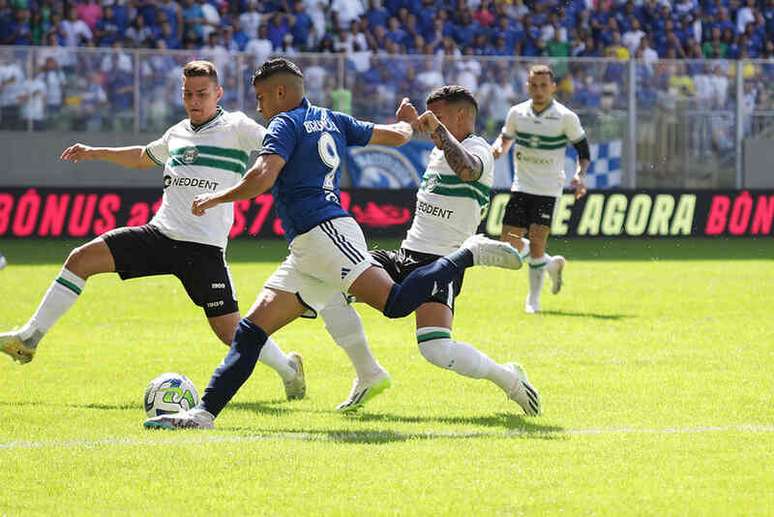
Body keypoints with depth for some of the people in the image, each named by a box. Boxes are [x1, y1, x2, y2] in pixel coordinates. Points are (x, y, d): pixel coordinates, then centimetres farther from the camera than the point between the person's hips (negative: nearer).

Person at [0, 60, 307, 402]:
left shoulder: (235, 127, -2)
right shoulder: (177, 133, 17)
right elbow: (143, 157, 37)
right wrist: (96, 153, 35)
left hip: (204, 248, -6)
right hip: (160, 234, 6)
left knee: (230, 332, -7)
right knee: (81, 258, -5)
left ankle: (288, 367, 22)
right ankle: (29, 339, 0)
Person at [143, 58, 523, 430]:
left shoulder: (286, 124, 0)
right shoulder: (331, 120, 23)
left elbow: (262, 178, -15)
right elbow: (397, 135, 27)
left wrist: (214, 199, -1)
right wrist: (406, 122, 51)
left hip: (324, 232, -10)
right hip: (308, 251, 10)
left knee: (396, 303, -22)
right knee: (252, 328, 2)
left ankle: (471, 253, -8)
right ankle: (204, 412, -4)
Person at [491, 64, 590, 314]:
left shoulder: (566, 117, -8)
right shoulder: (517, 113, 1)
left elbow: (583, 149, 2)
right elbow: (506, 137, 18)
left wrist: (580, 175, -15)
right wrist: (498, 147, -5)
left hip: (549, 189, -4)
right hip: (521, 187, 4)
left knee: (537, 239, -13)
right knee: (509, 242, -1)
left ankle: (533, 299, 1)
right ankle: (550, 263, 26)